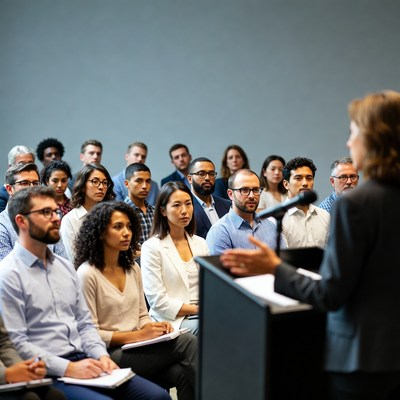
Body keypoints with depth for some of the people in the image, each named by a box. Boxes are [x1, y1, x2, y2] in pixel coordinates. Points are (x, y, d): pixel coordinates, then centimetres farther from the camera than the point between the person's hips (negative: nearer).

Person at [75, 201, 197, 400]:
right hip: (111, 354, -6)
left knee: (182, 373, -27)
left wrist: (154, 327, -4)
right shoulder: (87, 274, -8)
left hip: (137, 348, 6)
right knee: (188, 343, -24)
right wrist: (137, 336, -15)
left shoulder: (133, 268, 15)